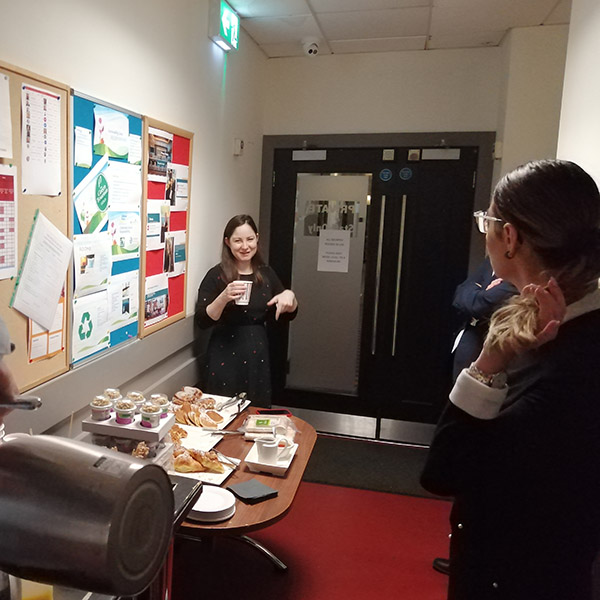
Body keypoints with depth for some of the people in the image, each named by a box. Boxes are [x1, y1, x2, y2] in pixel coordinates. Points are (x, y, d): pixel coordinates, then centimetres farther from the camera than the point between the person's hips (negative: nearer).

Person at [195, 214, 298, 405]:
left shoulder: (266, 273, 6)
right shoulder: (216, 275, -7)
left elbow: (289, 314, 12)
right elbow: (202, 321, -12)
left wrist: (289, 295, -8)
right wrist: (224, 298, -26)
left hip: (257, 355, 4)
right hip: (225, 356, -4)